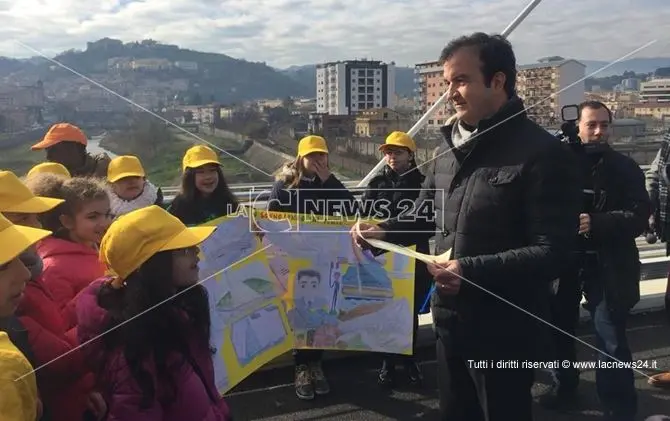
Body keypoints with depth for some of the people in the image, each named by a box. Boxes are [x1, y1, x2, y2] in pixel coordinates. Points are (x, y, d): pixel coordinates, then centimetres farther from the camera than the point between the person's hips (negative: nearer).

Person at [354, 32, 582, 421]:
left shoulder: (543, 153, -16)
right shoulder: (450, 148, 8)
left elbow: (551, 252, -21)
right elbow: (424, 216, 18)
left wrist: (474, 270, -31)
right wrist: (383, 231, -2)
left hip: (505, 330, -7)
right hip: (451, 320, 7)